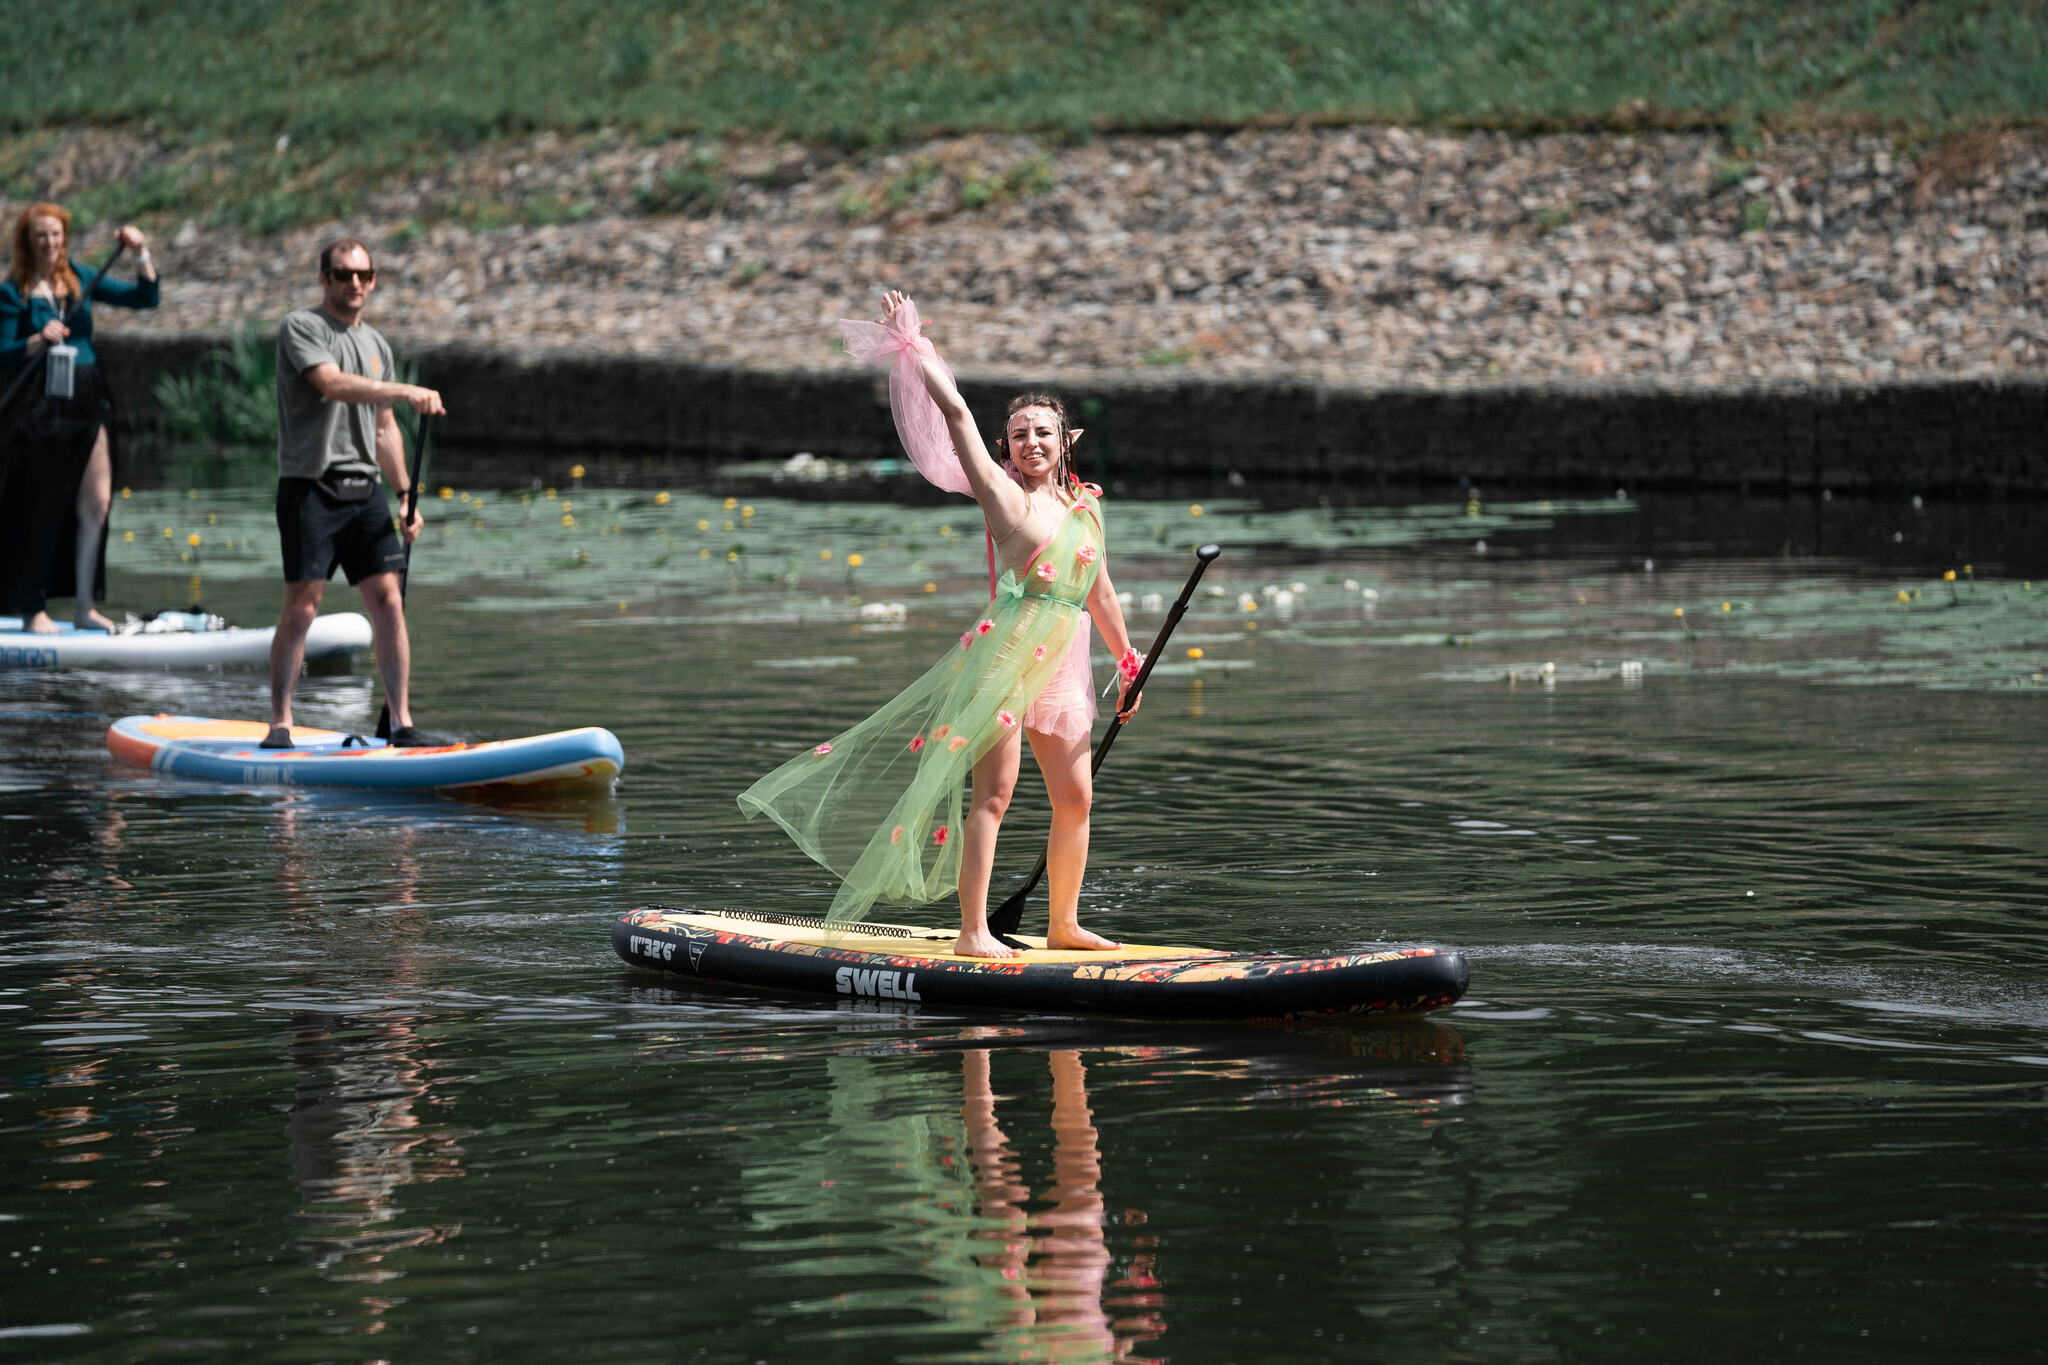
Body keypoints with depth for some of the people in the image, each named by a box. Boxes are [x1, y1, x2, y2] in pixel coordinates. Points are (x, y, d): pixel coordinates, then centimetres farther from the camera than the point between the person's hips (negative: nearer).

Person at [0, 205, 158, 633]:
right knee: (39, 509, 0)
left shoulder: (80, 280, 9)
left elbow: (145, 298, 8)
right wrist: (39, 341, -23)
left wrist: (141, 254, -6)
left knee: (97, 502, 1)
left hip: (85, 402, 5)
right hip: (38, 405, -5)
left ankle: (83, 606, 10)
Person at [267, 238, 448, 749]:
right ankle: (280, 723, 1)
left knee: (387, 600, -2)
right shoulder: (300, 328, -4)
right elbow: (333, 384, -20)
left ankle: (402, 723, 0)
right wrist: (406, 392, -26)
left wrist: (406, 496, 19)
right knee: (302, 605, -7)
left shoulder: (376, 345, 19)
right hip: (310, 486, -6)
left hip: (363, 490, 6)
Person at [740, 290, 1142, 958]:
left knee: (1074, 798, 8)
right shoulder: (1004, 496, -3)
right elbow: (955, 412, -9)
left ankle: (1064, 925, 20)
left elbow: (1099, 591, 24)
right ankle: (973, 932, -11)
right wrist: (913, 346, -7)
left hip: (1062, 665, 7)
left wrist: (1127, 660, 27)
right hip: (1006, 652, -7)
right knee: (994, 790, -10)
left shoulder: (1085, 504, 15)